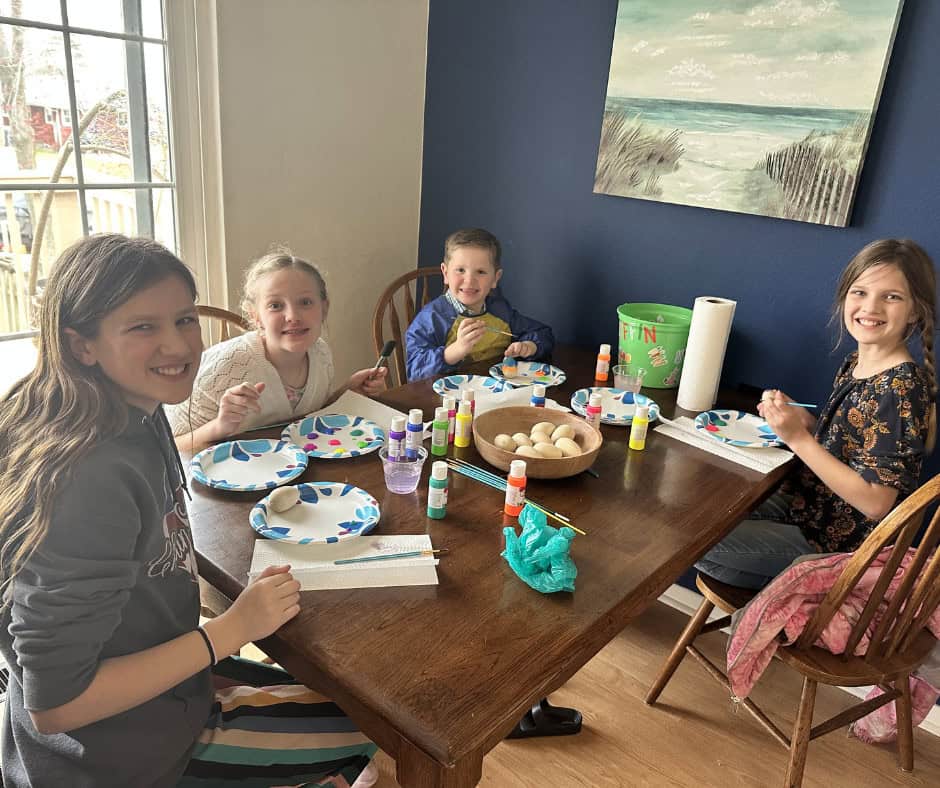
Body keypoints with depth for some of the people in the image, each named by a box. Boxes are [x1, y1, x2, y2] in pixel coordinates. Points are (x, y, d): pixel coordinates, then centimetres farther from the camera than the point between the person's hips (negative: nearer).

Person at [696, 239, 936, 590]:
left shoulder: (903, 387, -23)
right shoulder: (854, 365, 2)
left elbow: (875, 502, -25)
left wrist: (799, 438, -26)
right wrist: (799, 419, -6)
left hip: (837, 542, -8)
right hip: (803, 505, 8)